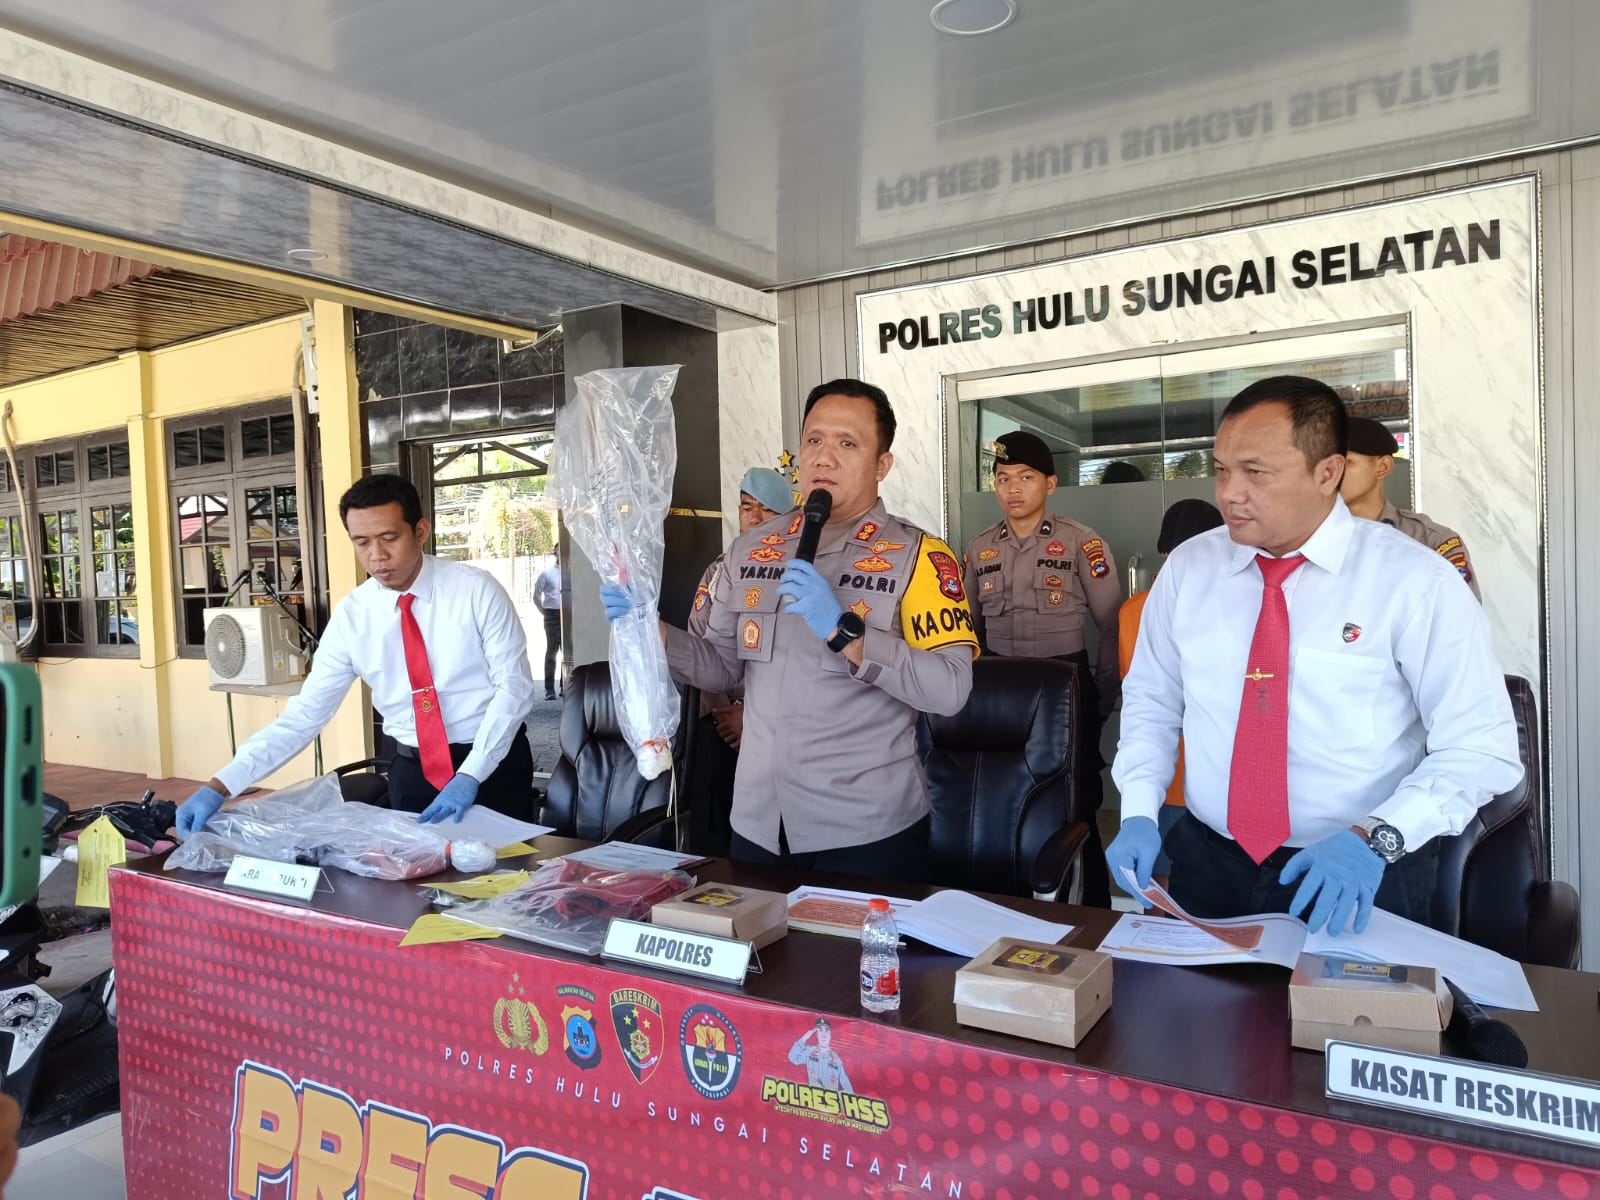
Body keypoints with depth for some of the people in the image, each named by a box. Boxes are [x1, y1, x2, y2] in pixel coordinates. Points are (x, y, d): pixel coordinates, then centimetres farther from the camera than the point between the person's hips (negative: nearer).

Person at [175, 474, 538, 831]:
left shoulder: (476, 590, -12)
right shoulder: (351, 615, -5)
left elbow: (513, 686, -12)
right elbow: (304, 713, -6)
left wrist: (471, 774, -21)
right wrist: (220, 786, -16)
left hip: (495, 764, -2)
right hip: (413, 769, 2)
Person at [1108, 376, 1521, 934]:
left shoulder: (1414, 581, -9)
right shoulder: (1187, 568, 1)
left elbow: (1480, 747, -8)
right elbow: (1151, 703, 9)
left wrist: (1375, 837, -21)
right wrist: (1139, 813, -4)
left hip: (1362, 880, -2)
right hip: (1208, 867, 2)